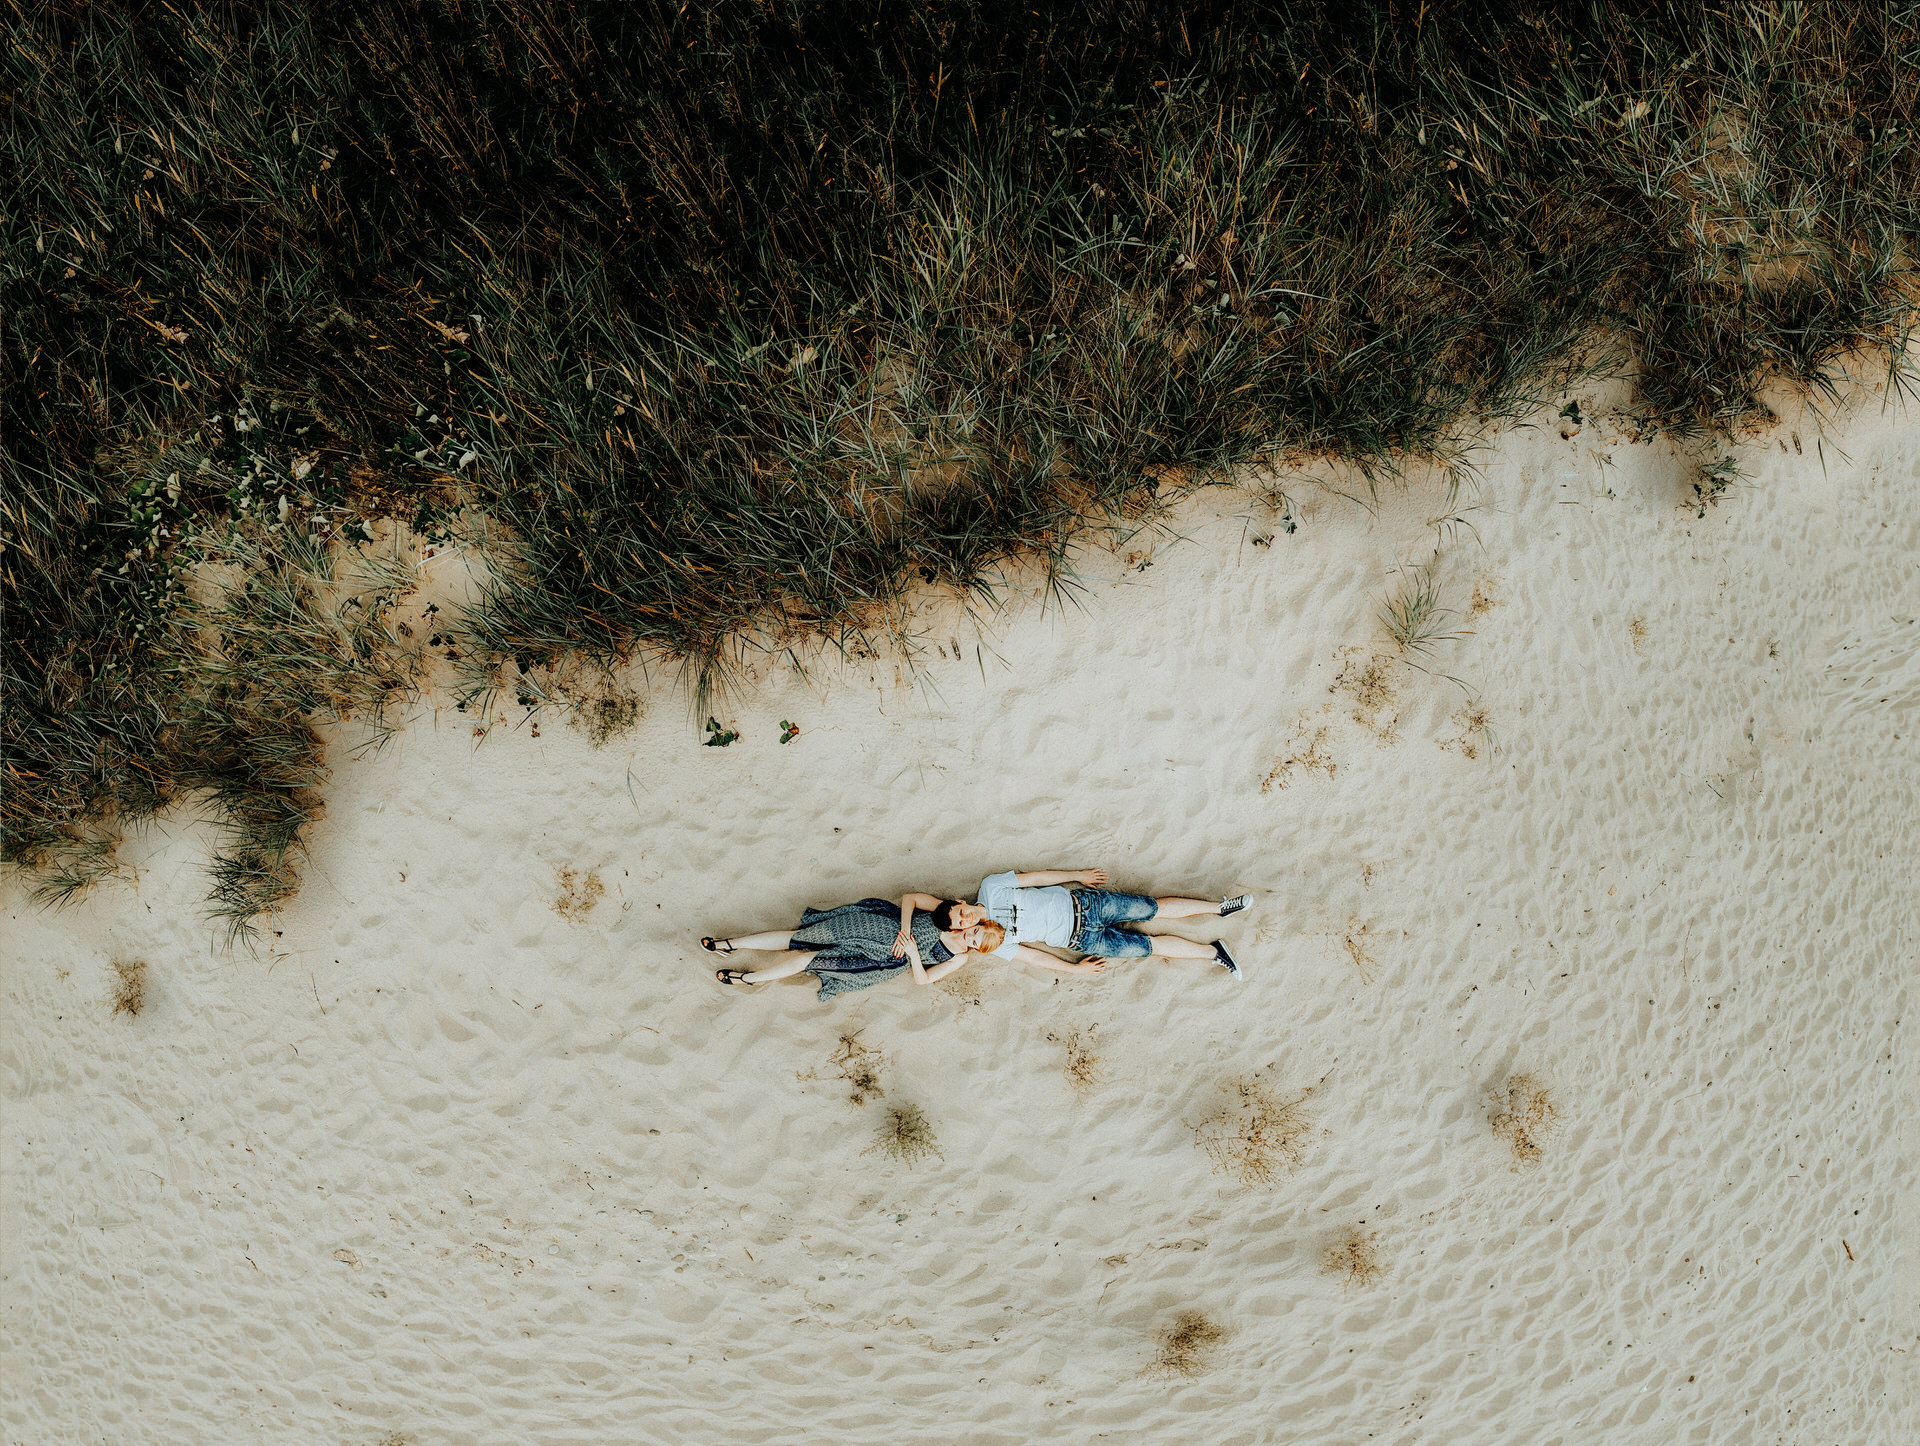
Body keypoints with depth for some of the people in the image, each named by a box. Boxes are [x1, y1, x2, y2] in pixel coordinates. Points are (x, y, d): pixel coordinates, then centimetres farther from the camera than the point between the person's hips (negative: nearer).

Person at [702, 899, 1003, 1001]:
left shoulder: (959, 959, -8)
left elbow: (922, 979, -10)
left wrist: (912, 951, -24)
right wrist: (904, 928, -14)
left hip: (886, 959, -2)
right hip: (883, 925, 2)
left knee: (810, 957, -13)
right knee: (801, 937, -7)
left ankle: (749, 978, 4)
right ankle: (729, 945, 1)